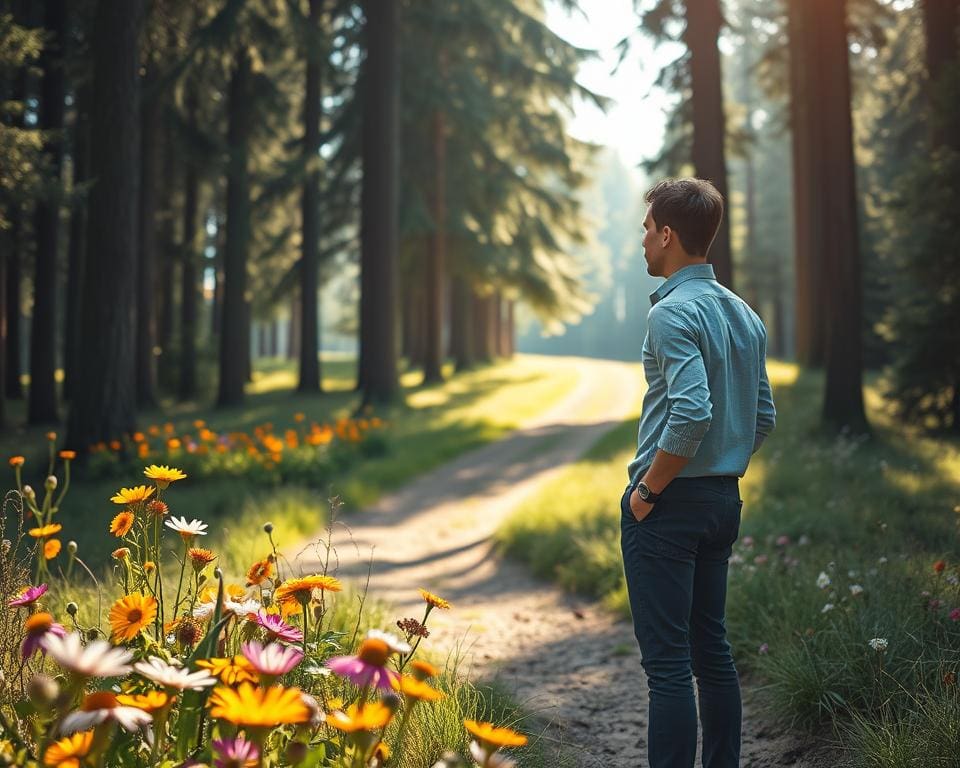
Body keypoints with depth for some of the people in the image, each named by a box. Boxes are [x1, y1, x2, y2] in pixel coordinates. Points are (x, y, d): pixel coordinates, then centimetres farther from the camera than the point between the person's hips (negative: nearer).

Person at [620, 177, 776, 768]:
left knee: (667, 662, -5)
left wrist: (649, 488, -17)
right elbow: (764, 417, 16)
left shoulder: (674, 312, -15)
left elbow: (692, 412, -27)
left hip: (668, 504, -9)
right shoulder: (745, 315, 12)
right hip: (724, 499, 9)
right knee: (712, 648, 17)